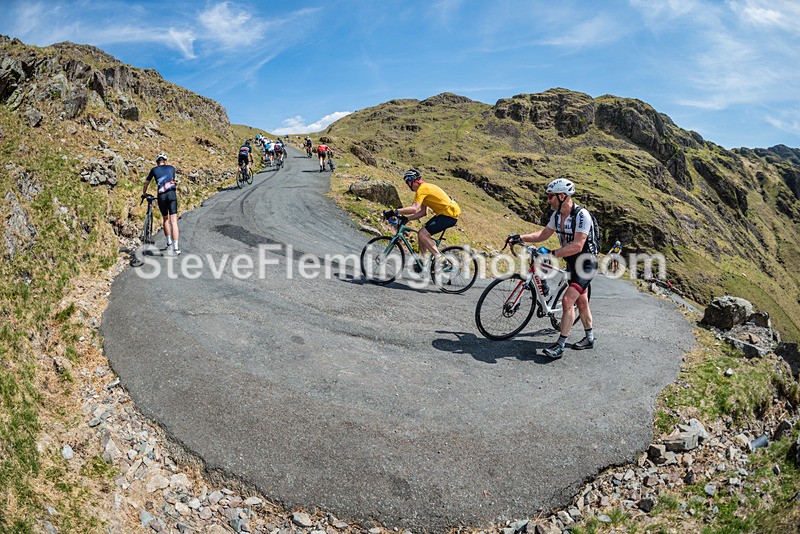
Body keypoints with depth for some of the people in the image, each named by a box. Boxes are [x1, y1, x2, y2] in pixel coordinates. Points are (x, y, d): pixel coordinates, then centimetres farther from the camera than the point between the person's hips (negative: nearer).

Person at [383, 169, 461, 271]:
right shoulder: (425, 188, 18)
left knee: (423, 234, -14)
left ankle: (440, 259, -9)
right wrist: (406, 218, 9)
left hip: (449, 214, -10)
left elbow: (414, 209, -29)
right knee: (422, 233, 11)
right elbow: (423, 212, 17)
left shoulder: (422, 189, -14)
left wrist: (394, 212, -27)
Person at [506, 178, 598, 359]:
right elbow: (543, 235, 9)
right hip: (572, 262, 8)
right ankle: (589, 338, 37)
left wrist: (551, 253, -35)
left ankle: (560, 346, -11)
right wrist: (520, 237, -3)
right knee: (581, 302, 19)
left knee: (567, 301, -17)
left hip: (586, 263, -8)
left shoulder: (582, 215, -26)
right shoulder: (556, 215, -1)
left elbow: (577, 246, -33)